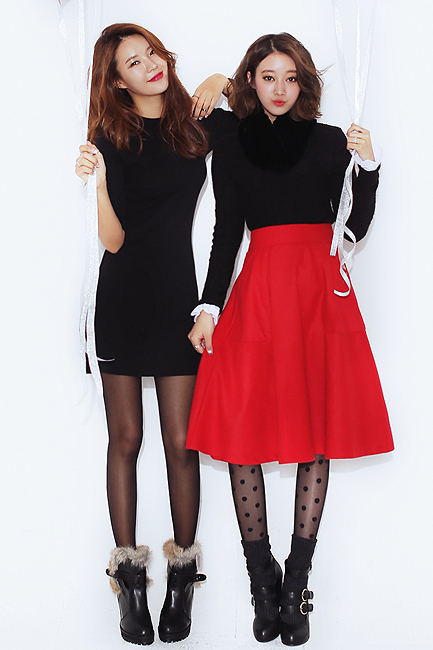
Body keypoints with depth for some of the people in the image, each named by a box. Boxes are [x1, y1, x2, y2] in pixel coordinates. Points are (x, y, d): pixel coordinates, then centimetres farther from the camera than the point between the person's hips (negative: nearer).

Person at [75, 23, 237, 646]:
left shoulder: (199, 123, 8)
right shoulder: (112, 137, 0)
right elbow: (114, 240, -6)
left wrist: (220, 84, 7)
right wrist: (99, 181, -23)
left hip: (178, 296, 1)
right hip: (123, 299, -1)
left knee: (181, 442, -1)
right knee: (125, 437, 4)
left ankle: (182, 576, 14)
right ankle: (129, 576, 15)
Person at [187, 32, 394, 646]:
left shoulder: (332, 141, 12)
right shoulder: (231, 148, 12)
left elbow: (357, 227, 8)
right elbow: (228, 234, 9)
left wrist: (368, 166, -6)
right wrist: (209, 307, -1)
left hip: (322, 295, 1)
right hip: (257, 293, 0)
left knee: (319, 433, 0)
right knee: (243, 433, -5)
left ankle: (296, 587, 12)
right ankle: (264, 585, 9)